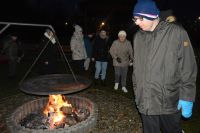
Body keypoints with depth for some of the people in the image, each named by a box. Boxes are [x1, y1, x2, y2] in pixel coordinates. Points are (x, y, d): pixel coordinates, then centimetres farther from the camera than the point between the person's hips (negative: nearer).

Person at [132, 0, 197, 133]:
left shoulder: (177, 33, -9)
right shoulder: (138, 36, 4)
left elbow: (188, 70, -8)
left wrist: (187, 98, -9)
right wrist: (137, 92, 11)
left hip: (169, 103, -3)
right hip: (145, 103, 4)